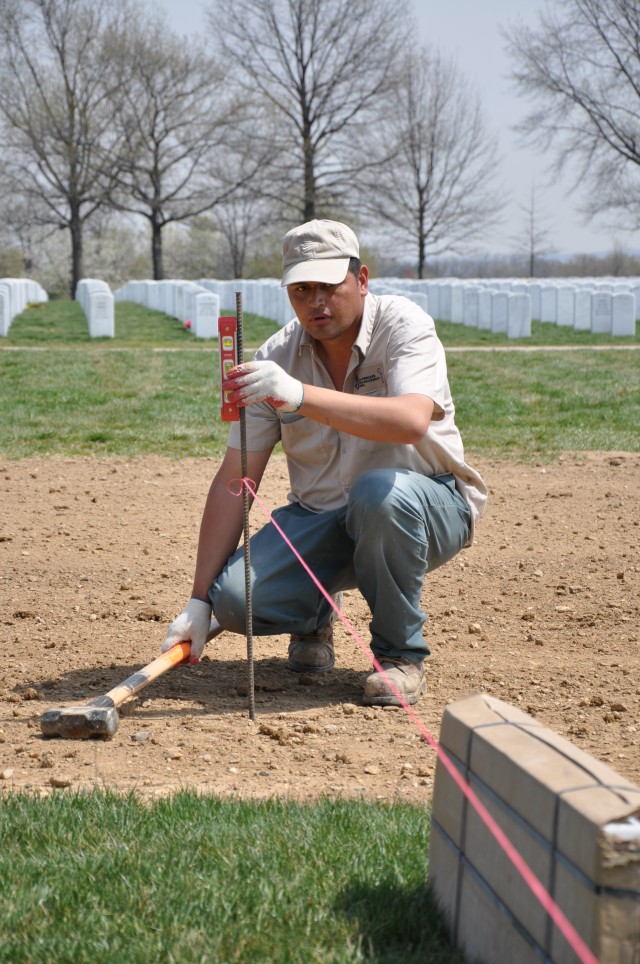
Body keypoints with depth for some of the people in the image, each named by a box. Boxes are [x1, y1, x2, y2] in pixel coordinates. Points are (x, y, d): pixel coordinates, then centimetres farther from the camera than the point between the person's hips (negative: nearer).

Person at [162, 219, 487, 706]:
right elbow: (233, 481, -6)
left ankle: (401, 652, -14)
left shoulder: (403, 324, -16)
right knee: (236, 597, -23)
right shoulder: (275, 359, -6)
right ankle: (316, 615, 15)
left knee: (381, 492, -38)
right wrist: (200, 601, -12)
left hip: (428, 506, -3)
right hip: (320, 517, 3)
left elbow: (412, 421, -38)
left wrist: (300, 395, -50)